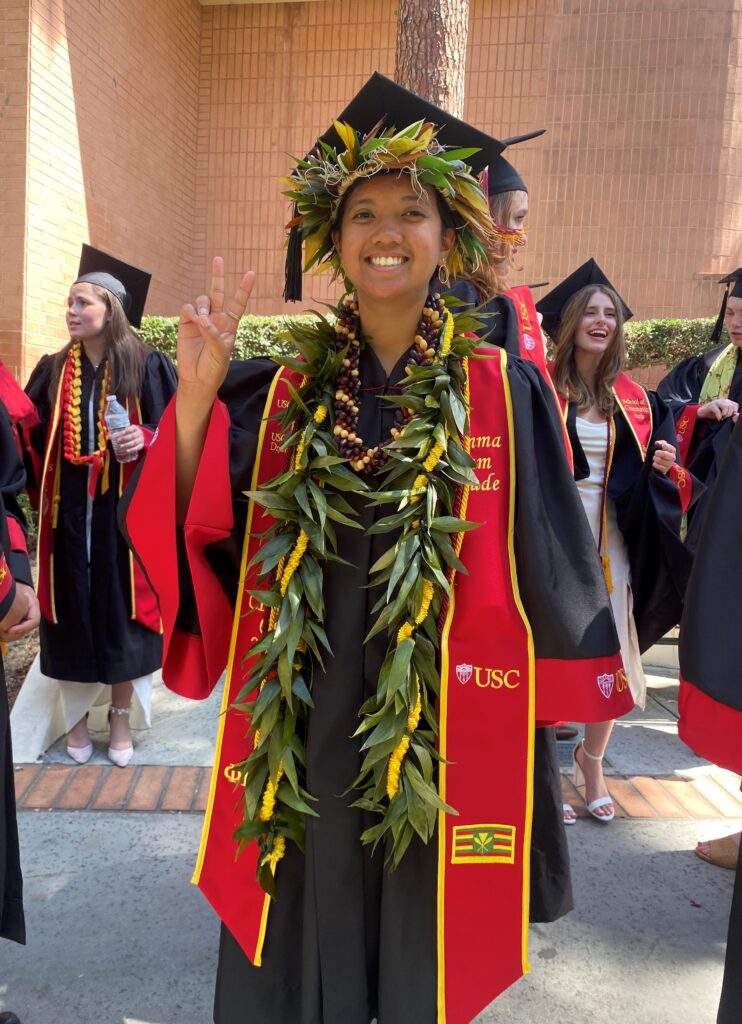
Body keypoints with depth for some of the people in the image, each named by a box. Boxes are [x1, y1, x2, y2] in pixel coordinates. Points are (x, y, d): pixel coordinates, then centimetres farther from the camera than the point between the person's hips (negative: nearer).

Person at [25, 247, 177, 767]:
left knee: (122, 607, 4)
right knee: (74, 609, 7)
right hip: (69, 509, 3)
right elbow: (32, 435, 11)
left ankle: (121, 717, 20)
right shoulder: (54, 369, 8)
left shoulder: (147, 365, -3)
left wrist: (144, 438, -21)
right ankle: (77, 714, 25)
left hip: (125, 508, -3)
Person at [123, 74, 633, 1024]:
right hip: (302, 724, 2)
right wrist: (195, 392, -16)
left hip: (448, 730, -1)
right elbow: (194, 533, -4)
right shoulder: (284, 390, 1)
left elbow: (551, 563, 0)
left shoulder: (506, 393, -4)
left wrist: (558, 702, 3)